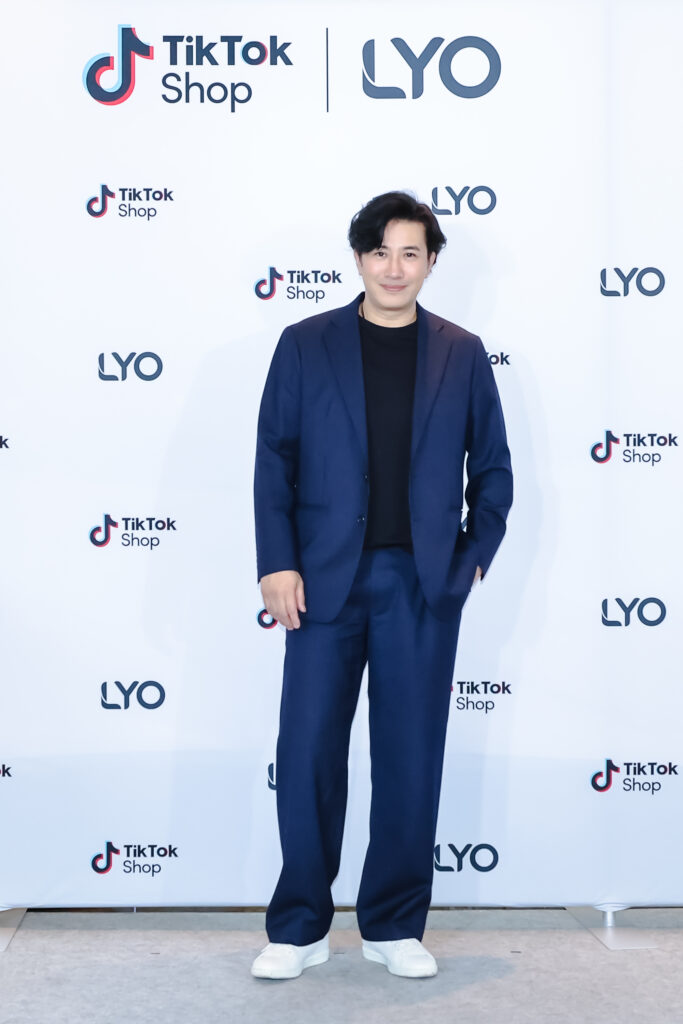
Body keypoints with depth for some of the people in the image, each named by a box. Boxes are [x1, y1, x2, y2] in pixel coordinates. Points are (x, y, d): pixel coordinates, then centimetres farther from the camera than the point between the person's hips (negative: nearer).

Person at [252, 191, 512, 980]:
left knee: (411, 759, 6)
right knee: (307, 755, 1)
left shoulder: (462, 354, 8)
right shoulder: (305, 345, 5)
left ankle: (395, 927, 20)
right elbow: (274, 459, 2)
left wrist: (475, 554, 2)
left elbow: (491, 465, 12)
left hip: (423, 587, 1)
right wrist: (276, 564, -6)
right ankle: (299, 929, 15)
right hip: (324, 581, -1)